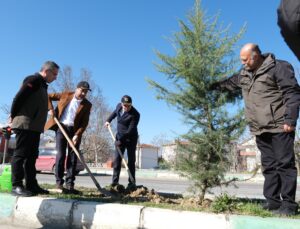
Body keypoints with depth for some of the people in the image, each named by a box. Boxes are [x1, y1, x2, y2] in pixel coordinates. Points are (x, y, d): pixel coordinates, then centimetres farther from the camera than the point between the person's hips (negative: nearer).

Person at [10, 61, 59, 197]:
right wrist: (13, 116, -8)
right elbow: (19, 97, -14)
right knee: (20, 154, -7)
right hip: (24, 124, -9)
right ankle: (16, 186, -3)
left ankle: (31, 185, 12)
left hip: (34, 126, 9)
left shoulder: (42, 84, 23)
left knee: (31, 156, 8)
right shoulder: (34, 80, -6)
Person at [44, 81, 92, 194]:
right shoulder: (66, 95, 2)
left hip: (75, 130, 2)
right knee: (61, 155, -6)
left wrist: (77, 135, -15)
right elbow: (48, 96, 11)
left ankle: (70, 184, 6)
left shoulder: (87, 105, 2)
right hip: (61, 127, -1)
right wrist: (50, 108, -4)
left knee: (73, 157, 0)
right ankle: (59, 183, 2)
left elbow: (84, 123, -3)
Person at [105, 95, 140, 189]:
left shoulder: (135, 114, -22)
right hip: (120, 138, 5)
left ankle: (132, 183, 5)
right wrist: (109, 120, 18)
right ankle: (115, 181, 4)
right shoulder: (119, 106, -3)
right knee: (116, 159, 0)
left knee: (131, 161, -1)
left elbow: (130, 130, -26)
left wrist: (121, 139, -31)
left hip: (131, 139, -5)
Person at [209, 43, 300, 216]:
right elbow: (229, 84, 32)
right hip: (260, 129, 7)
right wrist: (211, 86, 30)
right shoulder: (244, 74, 16)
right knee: (269, 166, 9)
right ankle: (272, 201, 16)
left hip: (280, 126, -7)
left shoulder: (278, 67, -6)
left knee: (285, 163, -4)